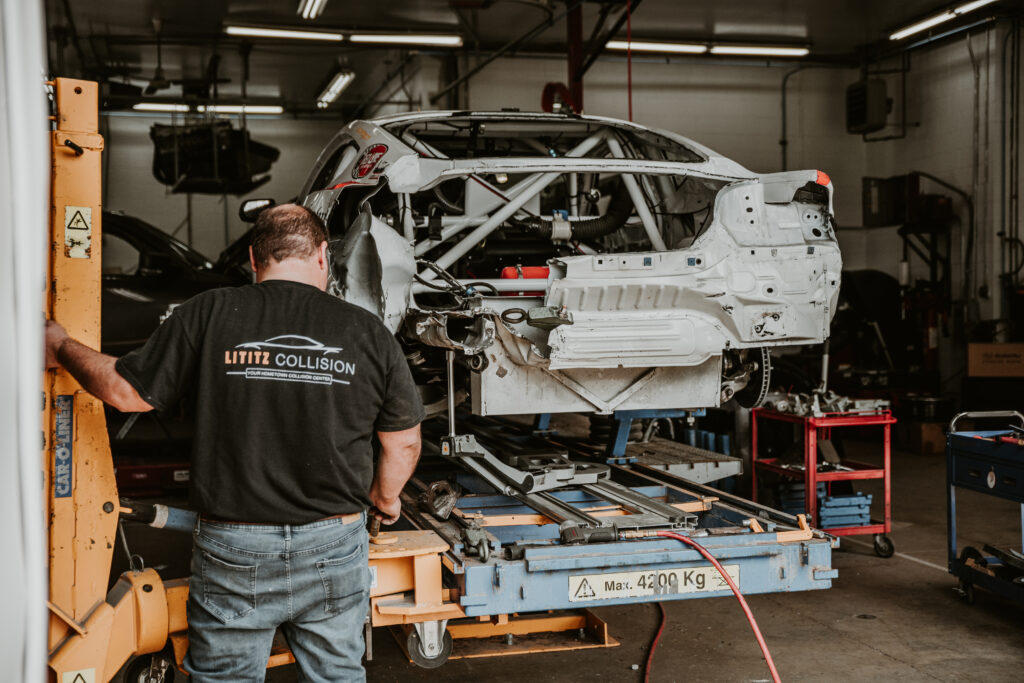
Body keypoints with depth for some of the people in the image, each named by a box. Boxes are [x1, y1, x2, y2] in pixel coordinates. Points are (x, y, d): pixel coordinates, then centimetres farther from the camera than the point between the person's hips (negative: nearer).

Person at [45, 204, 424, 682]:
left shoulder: (208, 315, -8)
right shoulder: (368, 332, -3)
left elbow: (126, 391, -1)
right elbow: (403, 443, 3)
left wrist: (60, 347, 18)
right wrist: (383, 499, 24)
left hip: (233, 551, -1)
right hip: (334, 543, 1)